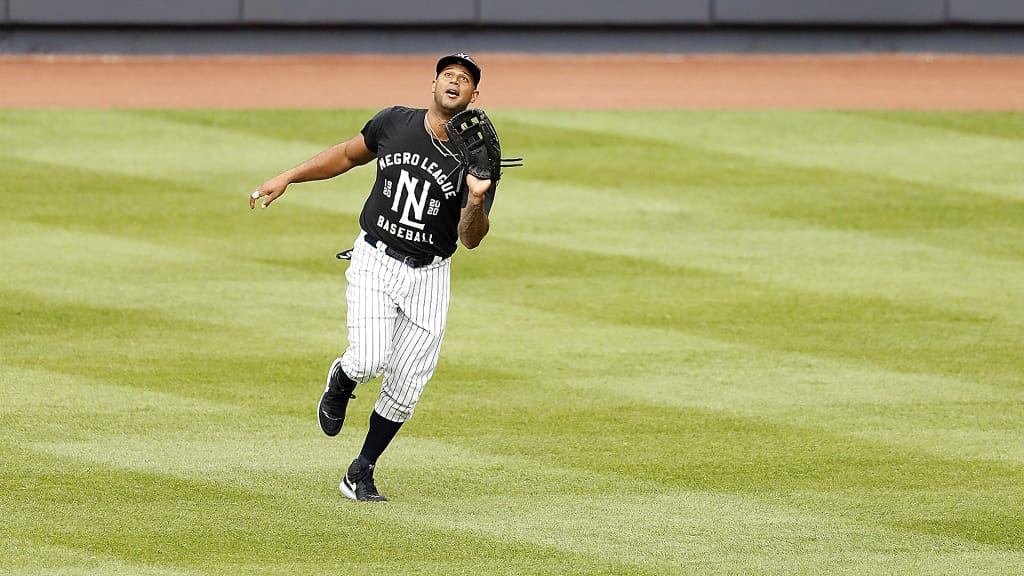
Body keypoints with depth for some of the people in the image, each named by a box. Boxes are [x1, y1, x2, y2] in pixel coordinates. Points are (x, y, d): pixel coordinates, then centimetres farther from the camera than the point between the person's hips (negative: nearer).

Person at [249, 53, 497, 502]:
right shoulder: (393, 123, -2)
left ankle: (360, 474, 19)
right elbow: (349, 154, 15)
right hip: (375, 263, -1)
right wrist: (287, 177, 11)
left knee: (405, 389, 0)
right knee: (368, 362, -22)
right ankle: (341, 381, 15)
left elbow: (471, 239, -11)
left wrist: (477, 199, -31)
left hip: (428, 278, 1)